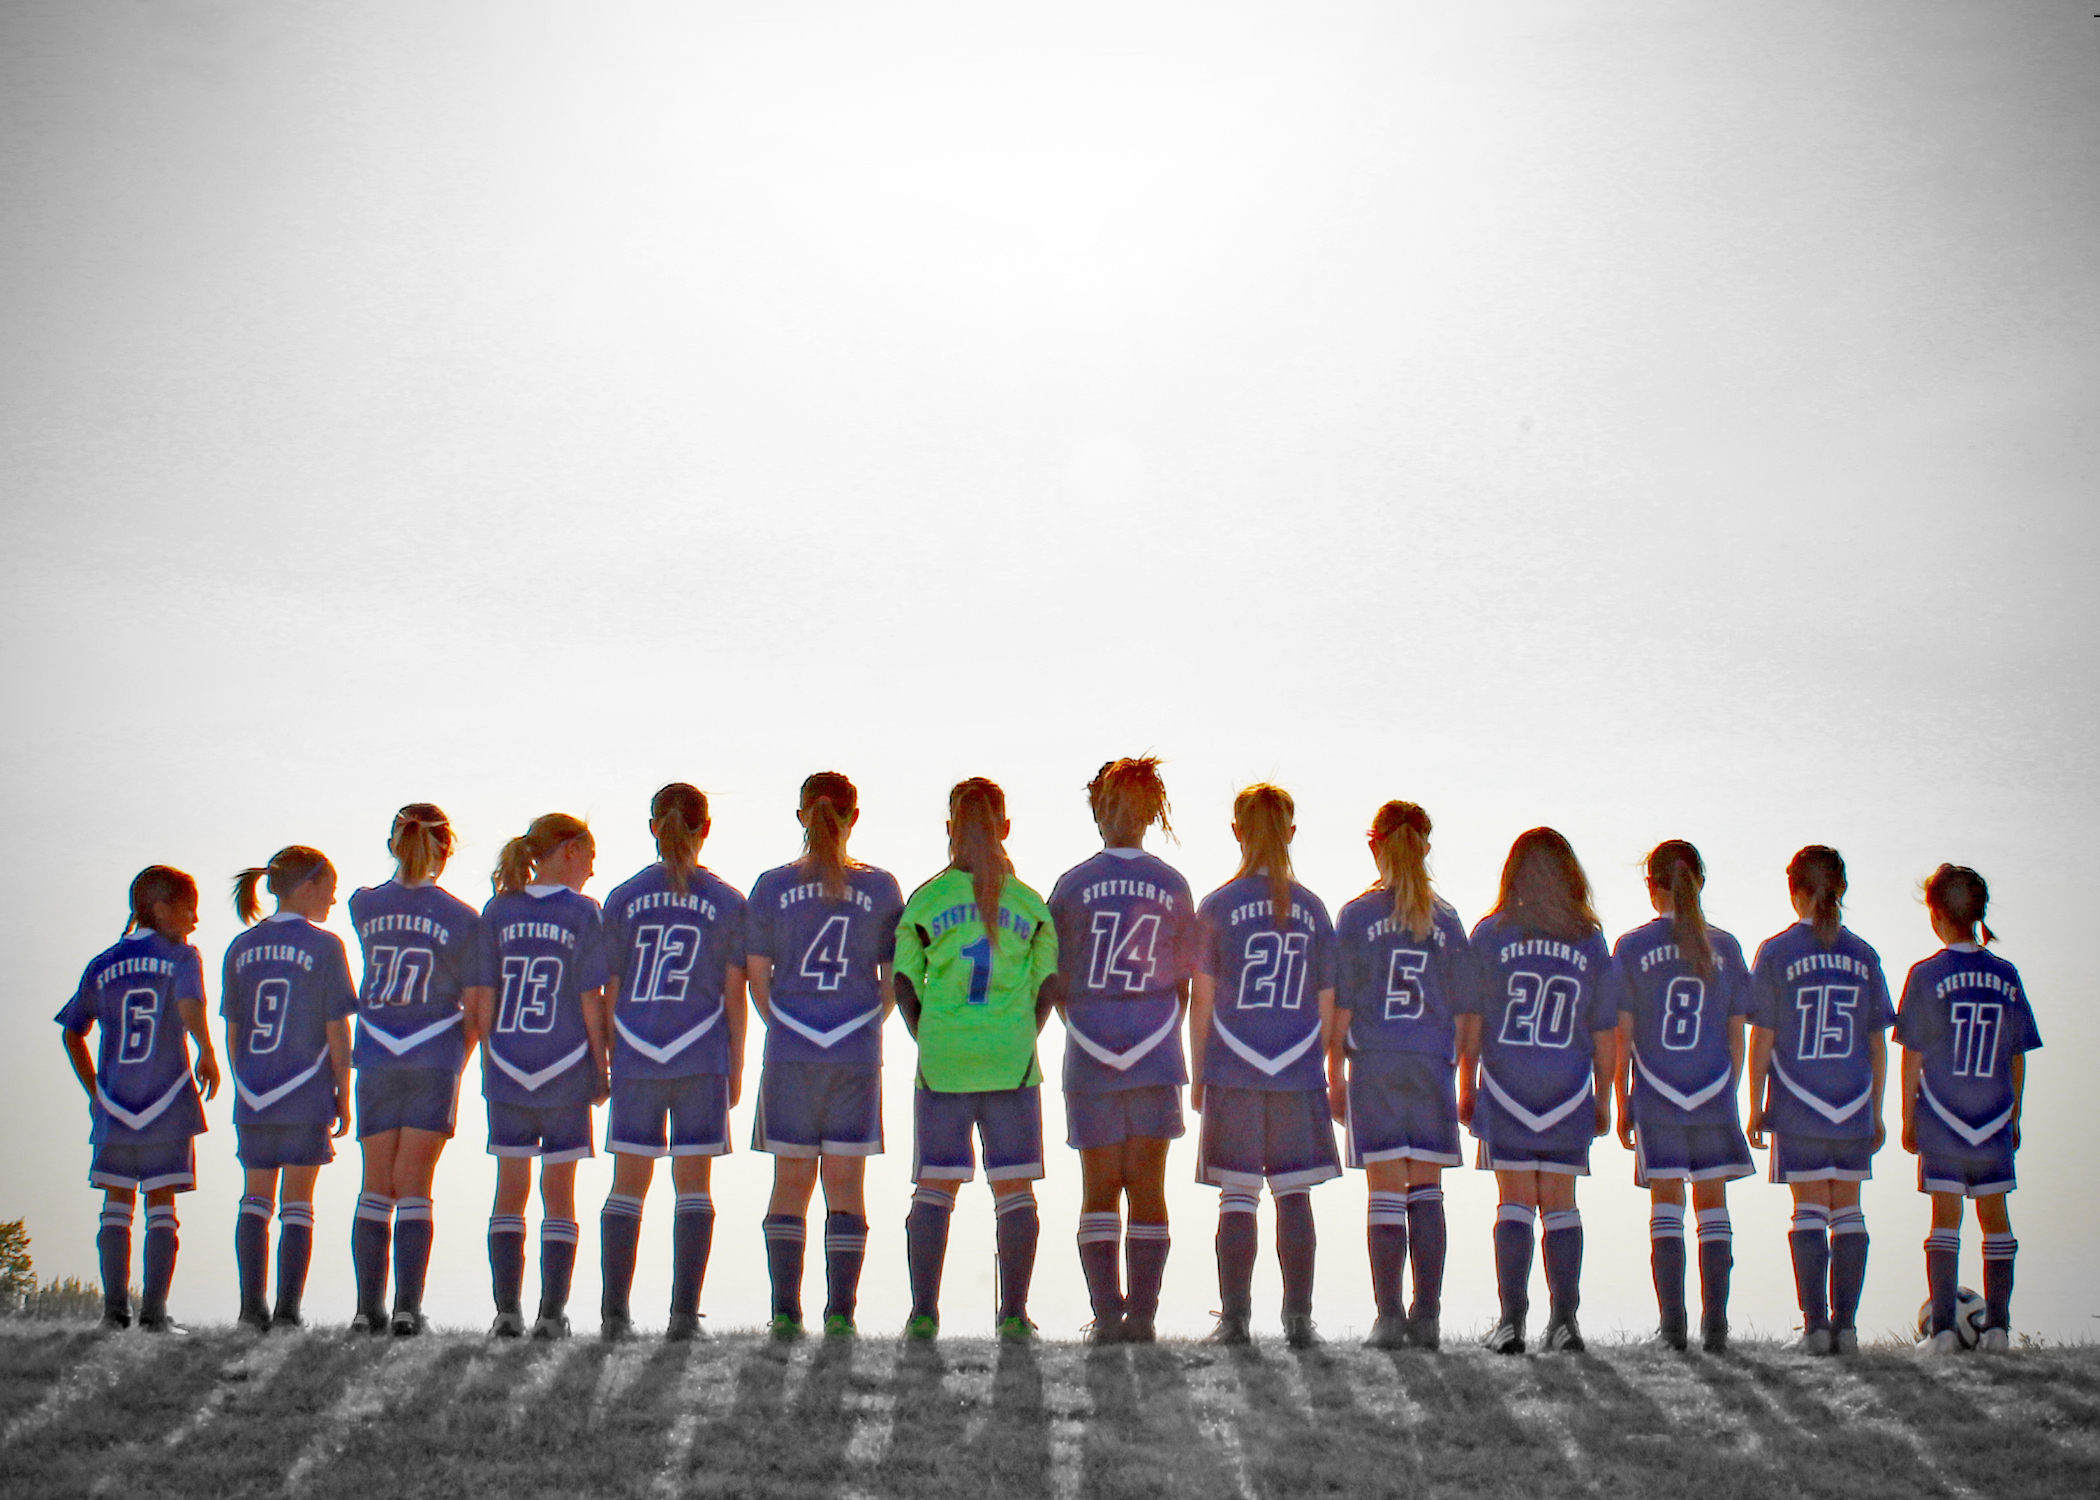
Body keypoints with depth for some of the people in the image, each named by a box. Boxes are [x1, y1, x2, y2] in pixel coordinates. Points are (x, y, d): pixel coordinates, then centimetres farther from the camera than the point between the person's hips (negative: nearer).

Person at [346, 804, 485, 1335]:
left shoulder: (363, 906, 3)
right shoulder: (463, 919, -3)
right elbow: (474, 1010, 0)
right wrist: (459, 1061, 15)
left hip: (375, 1057, 2)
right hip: (435, 1057, -2)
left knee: (376, 1187, 8)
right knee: (413, 1187, 0)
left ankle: (369, 1307, 4)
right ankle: (408, 1308, -6)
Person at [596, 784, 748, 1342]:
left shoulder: (623, 899, 3)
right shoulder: (727, 902, 1)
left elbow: (609, 992, 3)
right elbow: (734, 994, 2)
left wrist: (605, 1062, 11)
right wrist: (735, 1068, 10)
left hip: (635, 1061, 1)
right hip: (702, 1060, -1)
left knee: (628, 1186, 7)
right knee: (693, 1185, 3)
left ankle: (614, 1313, 3)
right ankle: (684, 1313, -2)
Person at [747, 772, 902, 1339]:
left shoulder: (772, 887, 0)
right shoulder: (880, 888, 0)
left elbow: (757, 977, 2)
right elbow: (893, 979, 3)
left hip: (788, 1056, 0)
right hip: (857, 1057, 0)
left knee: (790, 1185, 8)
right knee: (846, 1185, 6)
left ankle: (786, 1313, 5)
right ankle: (840, 1312, 1)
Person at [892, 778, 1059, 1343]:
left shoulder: (925, 900, 1)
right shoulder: (1029, 903, 5)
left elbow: (904, 983, 1)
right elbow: (1047, 986, 5)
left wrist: (926, 1041, 11)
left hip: (941, 1062, 0)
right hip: (1011, 1063, 0)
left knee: (933, 1189, 6)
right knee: (1014, 1190, 5)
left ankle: (924, 1313, 3)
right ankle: (1013, 1316, 3)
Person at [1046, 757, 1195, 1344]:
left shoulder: (1073, 884, -2)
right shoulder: (1173, 886, 2)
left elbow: (1057, 984, 1)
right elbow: (1183, 985, 5)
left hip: (1089, 1057, -1)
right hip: (1156, 1054, 1)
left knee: (1099, 1190, 5)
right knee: (1148, 1187, 6)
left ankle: (1106, 1314, -2)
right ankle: (1142, 1314, 4)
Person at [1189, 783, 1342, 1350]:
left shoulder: (1217, 907, -2)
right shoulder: (1312, 910, 4)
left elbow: (1202, 1000, -1)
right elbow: (1328, 1005, 7)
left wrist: (1198, 1074, 8)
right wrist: (1333, 1075, 16)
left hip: (1232, 1072, -1)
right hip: (1299, 1074, 2)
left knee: (1237, 1197, 3)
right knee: (1294, 1194, 6)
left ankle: (1235, 1319, 1)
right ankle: (1298, 1319, 4)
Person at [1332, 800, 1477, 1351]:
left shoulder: (1356, 915, 0)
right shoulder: (1446, 920, 6)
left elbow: (1340, 1006, -2)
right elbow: (1468, 1012, 7)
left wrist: (1334, 1078, 4)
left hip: (1374, 1065, -2)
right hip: (1433, 1066, 2)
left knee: (1386, 1192, -1)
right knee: (1427, 1190, 7)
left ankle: (1389, 1319, -3)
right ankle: (1427, 1317, 5)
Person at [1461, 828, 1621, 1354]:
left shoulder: (1490, 934, -1)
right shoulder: (1590, 941, 3)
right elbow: (1605, 1032, 7)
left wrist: (1466, 1090, 9)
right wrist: (1603, 1100, 16)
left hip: (1504, 1093, -1)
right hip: (1569, 1095, 1)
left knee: (1514, 1202, 2)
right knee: (1560, 1203, 7)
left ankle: (1512, 1320, -2)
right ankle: (1564, 1320, 2)